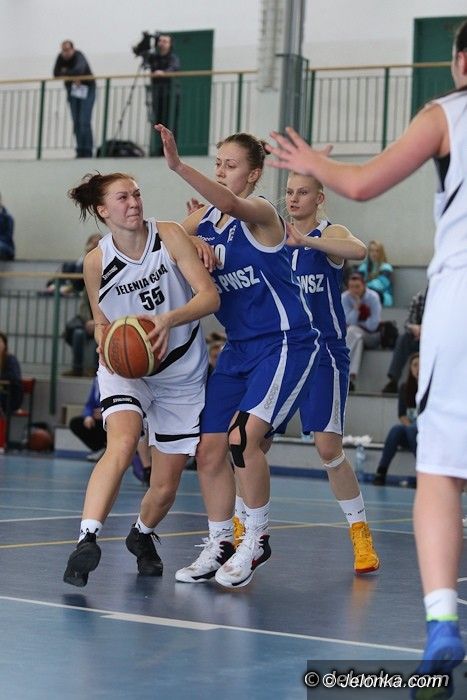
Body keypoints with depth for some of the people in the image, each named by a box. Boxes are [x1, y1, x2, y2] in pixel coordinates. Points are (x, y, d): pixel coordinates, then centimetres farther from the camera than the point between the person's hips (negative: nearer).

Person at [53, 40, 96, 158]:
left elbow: (79, 70, -43)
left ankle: (87, 152, -15)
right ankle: (80, 151, 6)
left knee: (84, 121, -16)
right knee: (76, 122, 2)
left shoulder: (79, 57, -23)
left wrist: (65, 72, -30)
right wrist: (73, 76, -23)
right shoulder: (61, 57, -5)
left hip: (87, 90, -6)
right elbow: (56, 74, -13)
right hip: (73, 90, 6)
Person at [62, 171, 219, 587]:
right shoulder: (96, 262, -9)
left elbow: (210, 296, -19)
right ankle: (88, 539, -36)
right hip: (125, 370, -1)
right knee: (122, 444, -32)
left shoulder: (169, 236, -13)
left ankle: (142, 535, 37)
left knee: (166, 485, 6)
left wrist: (166, 320, -35)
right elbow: (101, 323, 7)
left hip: (182, 373, 1)